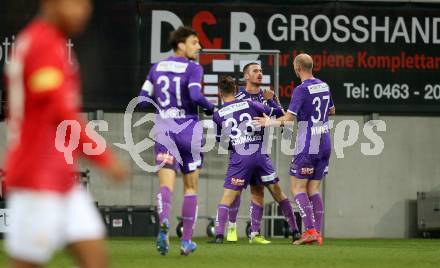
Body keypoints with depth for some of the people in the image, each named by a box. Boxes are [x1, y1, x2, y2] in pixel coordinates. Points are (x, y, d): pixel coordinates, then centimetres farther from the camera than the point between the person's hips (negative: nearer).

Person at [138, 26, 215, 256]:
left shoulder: (157, 68, 9)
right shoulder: (193, 68, -7)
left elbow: (143, 98, 9)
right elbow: (195, 96, -21)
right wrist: (211, 108, -3)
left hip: (164, 130, 3)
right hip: (188, 129, -3)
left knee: (166, 183, -6)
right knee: (190, 187, 11)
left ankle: (164, 222, -37)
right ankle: (186, 241, 13)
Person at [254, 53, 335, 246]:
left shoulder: (301, 90, -14)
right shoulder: (324, 86, 8)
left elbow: (289, 118, -18)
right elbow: (332, 111, 24)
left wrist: (270, 122, -2)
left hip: (307, 146, -7)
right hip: (325, 145, 7)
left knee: (298, 188, 0)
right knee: (313, 189, 10)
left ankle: (310, 230, -12)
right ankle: (318, 233, 2)